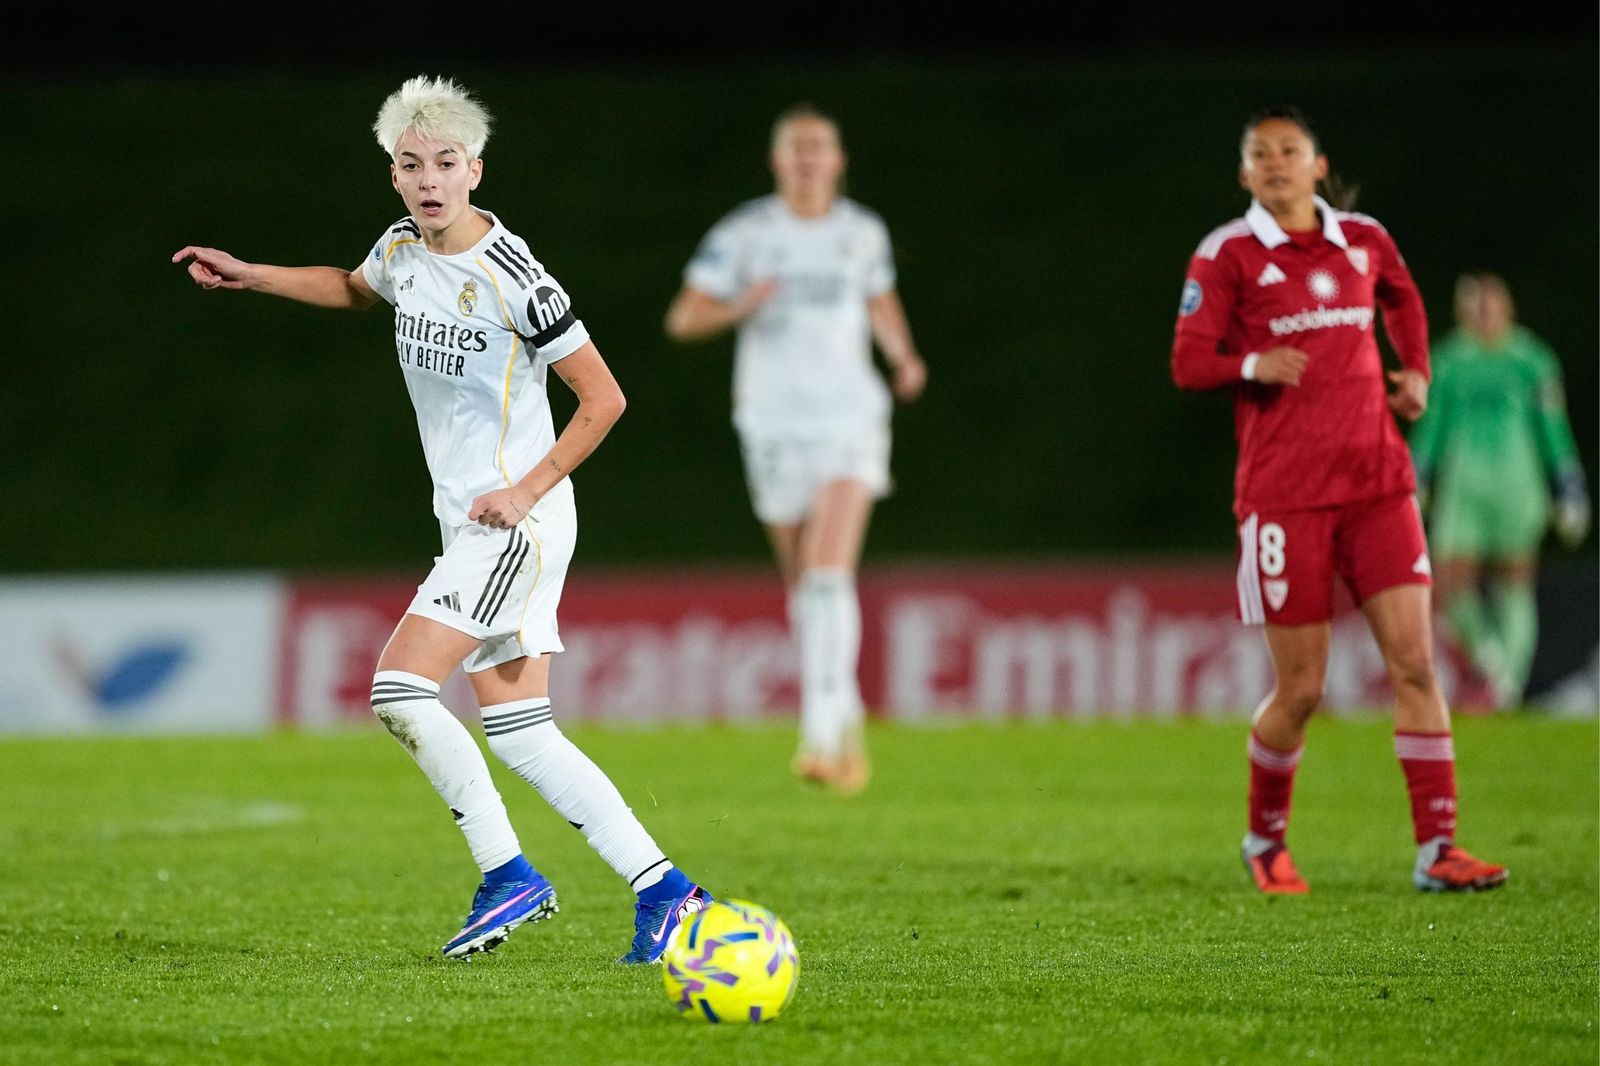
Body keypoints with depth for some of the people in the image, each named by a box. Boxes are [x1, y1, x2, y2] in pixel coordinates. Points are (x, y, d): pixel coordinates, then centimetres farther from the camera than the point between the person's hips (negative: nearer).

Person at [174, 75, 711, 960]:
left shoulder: (513, 279, -18)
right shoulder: (401, 250, 6)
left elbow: (603, 398, -13)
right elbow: (353, 288, 32)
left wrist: (527, 490, -15)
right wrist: (248, 276, 24)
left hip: (518, 522, -8)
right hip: (471, 525, 8)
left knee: (401, 689, -16)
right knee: (520, 736, 3)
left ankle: (508, 878, -7)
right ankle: (663, 890, 6)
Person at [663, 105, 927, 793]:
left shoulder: (863, 233, 4)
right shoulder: (744, 233, -2)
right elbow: (682, 319, -3)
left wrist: (902, 355, 6)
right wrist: (740, 306, -21)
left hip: (850, 418, -1)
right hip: (773, 422, 1)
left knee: (829, 576, -18)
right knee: (802, 585, 11)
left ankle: (822, 735, -22)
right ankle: (846, 716, 31)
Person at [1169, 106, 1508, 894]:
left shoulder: (1363, 240, 10)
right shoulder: (1228, 255, -2)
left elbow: (1403, 299, 32)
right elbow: (1187, 362, -6)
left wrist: (1415, 371, 16)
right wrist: (1252, 365, -25)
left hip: (1376, 482, 4)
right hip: (1283, 495, -4)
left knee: (1414, 660, -7)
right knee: (1300, 689, -1)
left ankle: (1437, 849, -4)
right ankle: (1265, 841, 23)